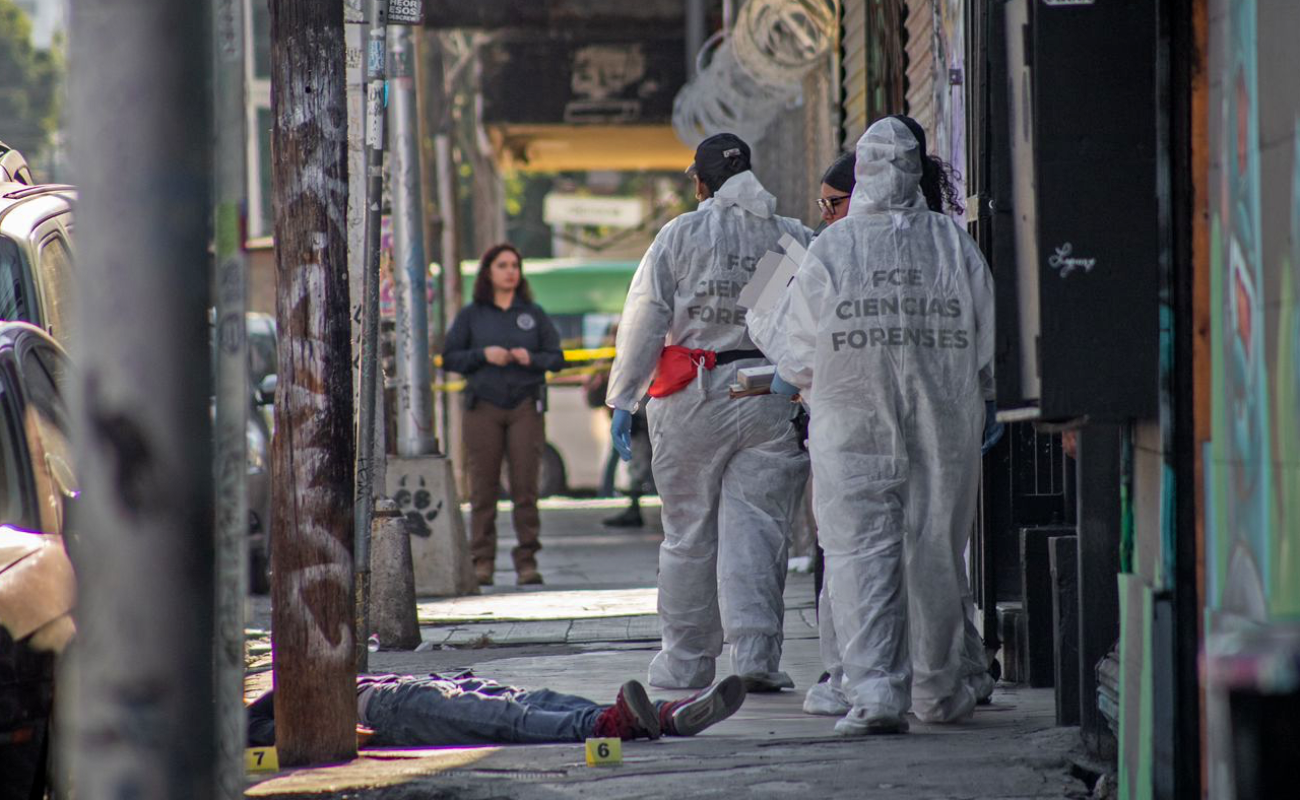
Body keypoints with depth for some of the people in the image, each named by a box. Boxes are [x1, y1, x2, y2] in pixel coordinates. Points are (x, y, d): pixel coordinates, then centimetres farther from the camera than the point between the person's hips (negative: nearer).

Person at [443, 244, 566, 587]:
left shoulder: (534, 314, 11)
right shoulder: (471, 315, 9)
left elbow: (556, 357, 11)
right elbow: (449, 357, 6)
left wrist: (531, 359, -9)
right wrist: (484, 355, -9)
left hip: (525, 407, 0)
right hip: (483, 407, 0)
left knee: (525, 485, -5)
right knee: (483, 487, -3)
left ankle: (527, 561, -3)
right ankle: (482, 562, 2)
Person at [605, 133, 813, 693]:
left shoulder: (681, 234, 2)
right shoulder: (795, 240, 7)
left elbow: (645, 320, -2)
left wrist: (623, 400, 1)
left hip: (693, 398, -1)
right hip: (770, 402, 1)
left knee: (688, 533, 8)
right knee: (755, 529, -1)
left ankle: (685, 661, 14)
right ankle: (754, 654, -12)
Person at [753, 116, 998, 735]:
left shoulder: (831, 248, -4)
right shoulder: (954, 243, 0)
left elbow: (797, 346, 3)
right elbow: (986, 340, 8)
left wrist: (792, 380, 25)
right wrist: (982, 404, 25)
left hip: (853, 424, -2)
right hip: (944, 427, 2)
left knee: (859, 550, -2)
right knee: (934, 550, 11)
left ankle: (873, 689, -15)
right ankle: (939, 688, 23)